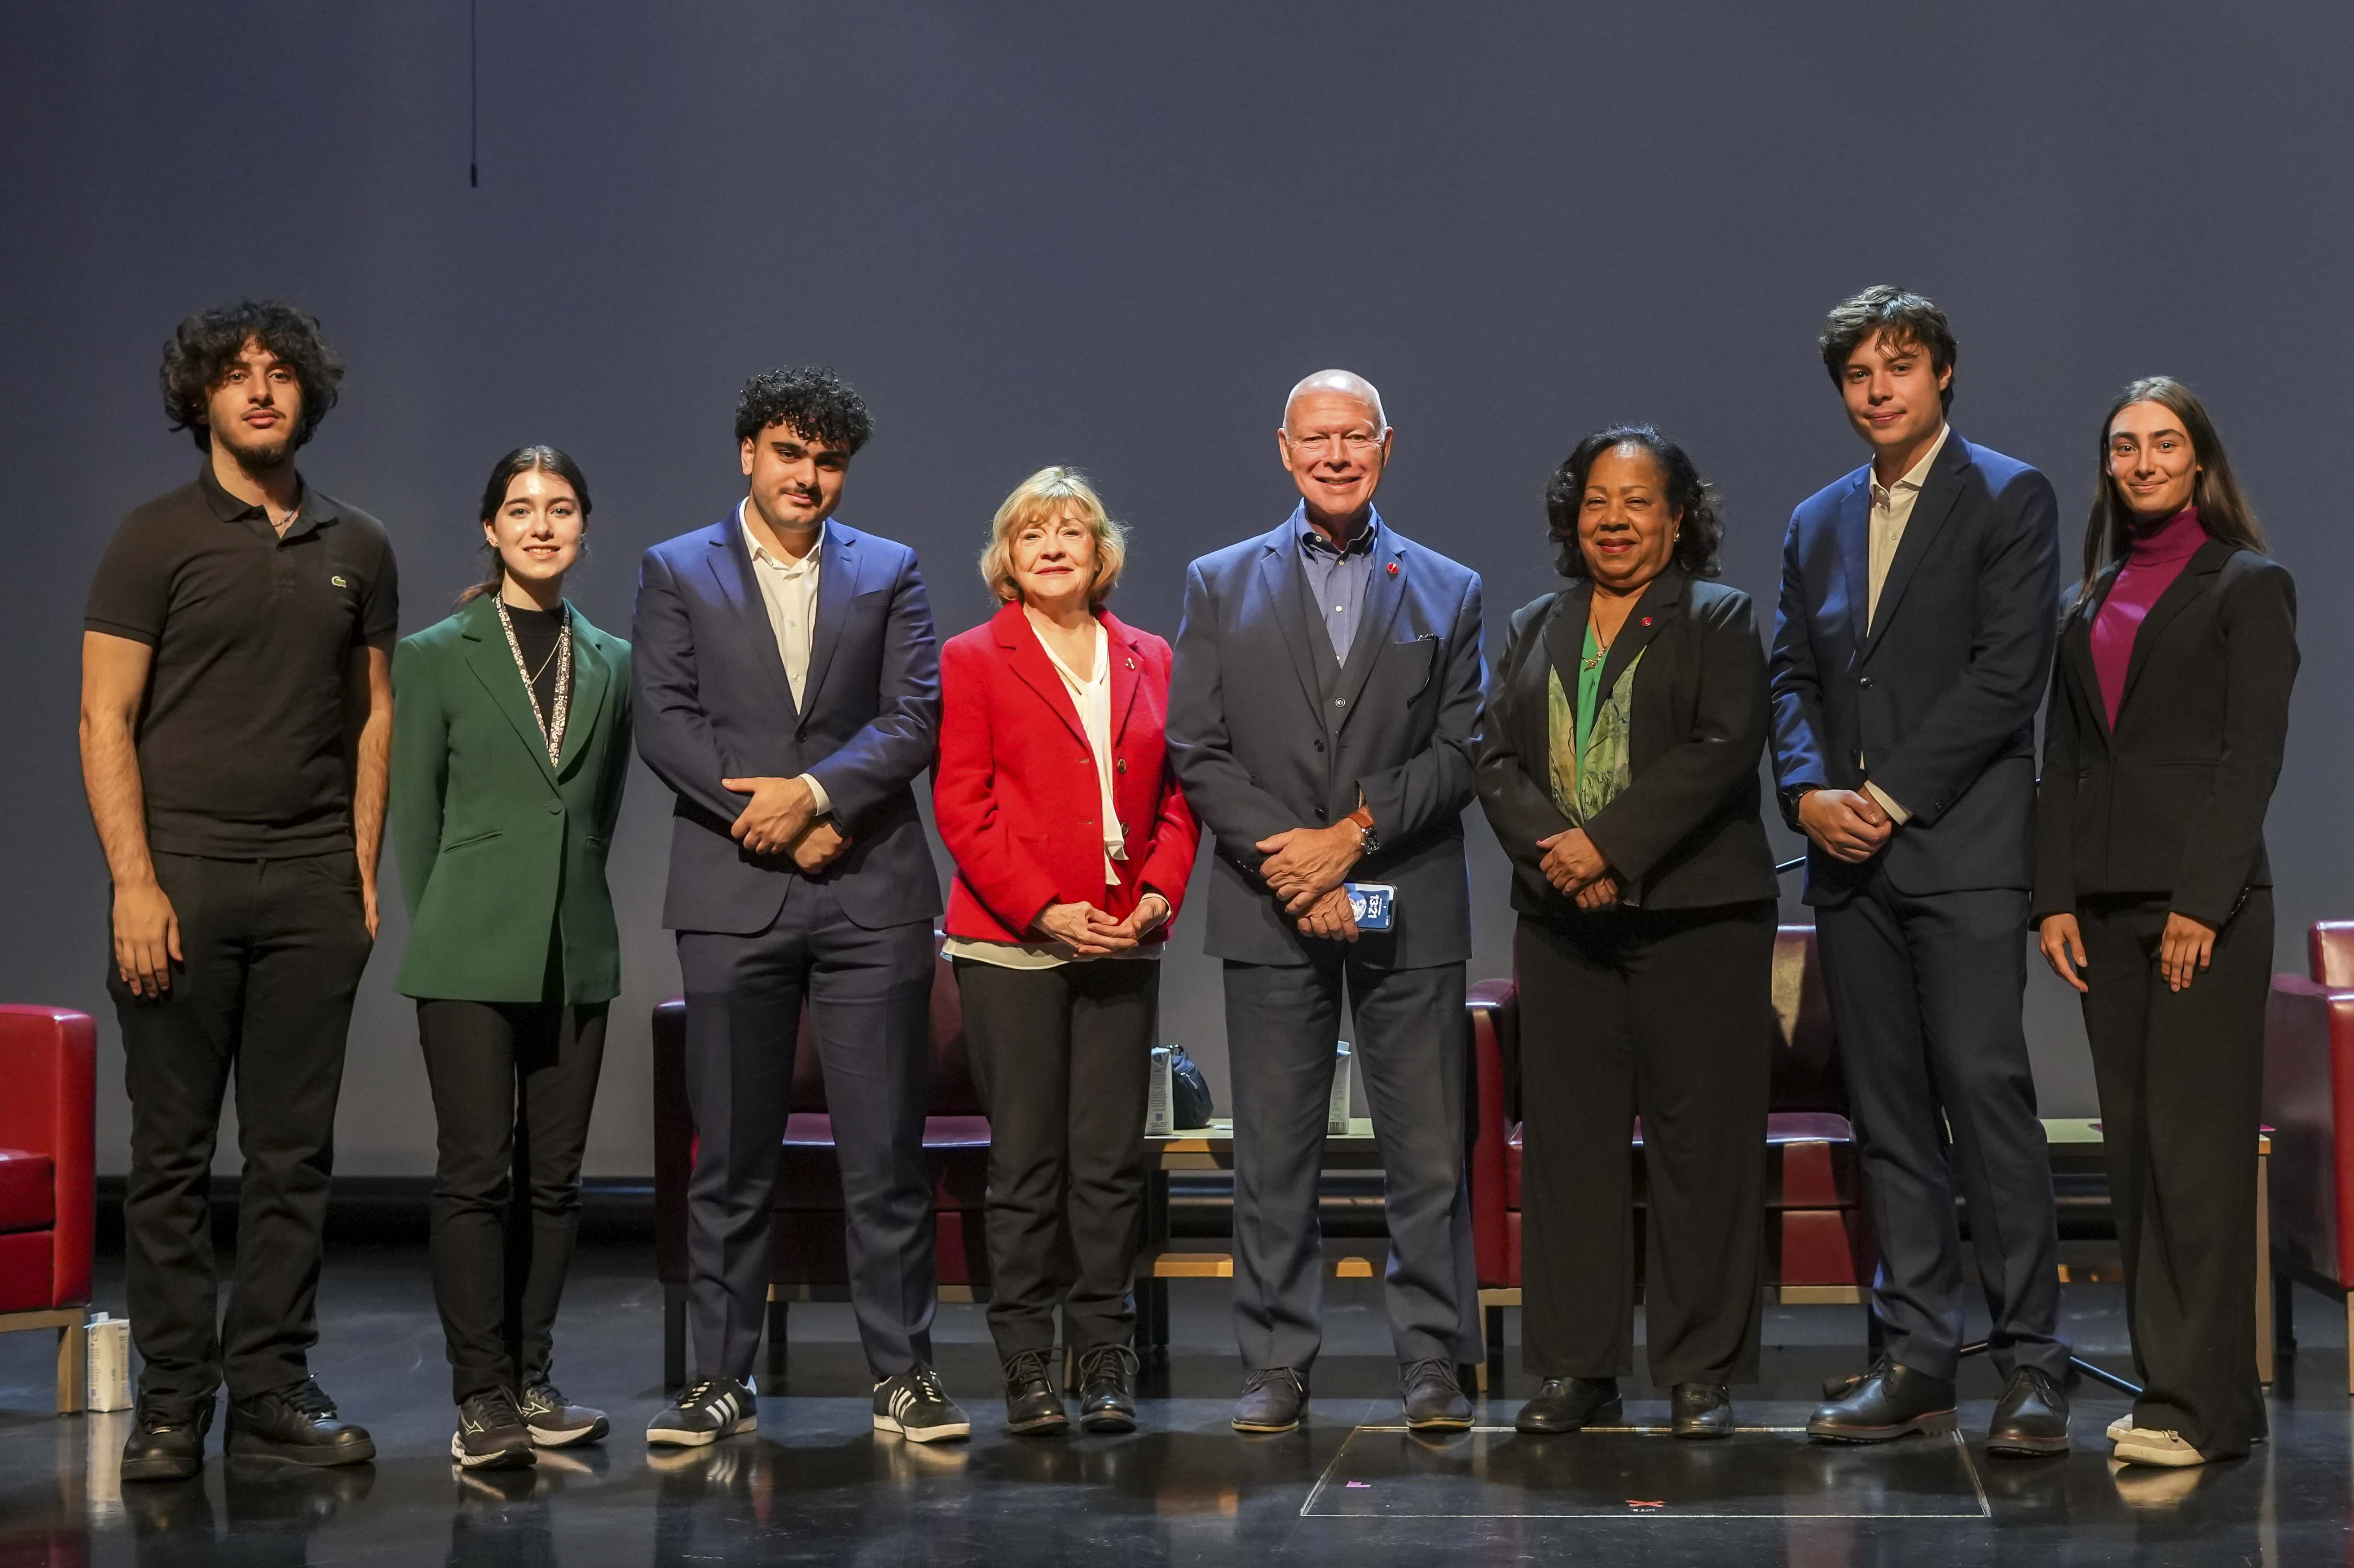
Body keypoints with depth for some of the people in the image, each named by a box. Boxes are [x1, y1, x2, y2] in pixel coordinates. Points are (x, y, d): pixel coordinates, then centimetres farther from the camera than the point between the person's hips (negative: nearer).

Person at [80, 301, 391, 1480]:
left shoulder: (355, 549, 12)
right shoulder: (156, 540, 1)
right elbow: (105, 722, -3)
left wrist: (364, 872, 7)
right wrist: (134, 881, -11)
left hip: (311, 888, 3)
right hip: (184, 875, -3)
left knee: (294, 1152, 5)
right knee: (173, 1151, 1)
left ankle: (272, 1391, 12)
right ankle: (171, 1402, 8)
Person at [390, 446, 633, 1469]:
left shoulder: (613, 664, 11)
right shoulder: (436, 657, 1)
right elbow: (415, 816, 3)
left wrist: (570, 903, 11)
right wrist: (436, 933, 3)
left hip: (578, 953, 4)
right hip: (471, 955, -3)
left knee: (554, 1175, 6)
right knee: (476, 1172, -4)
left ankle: (532, 1382, 15)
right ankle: (481, 1397, 1)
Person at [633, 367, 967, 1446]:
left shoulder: (888, 575, 12)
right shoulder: (677, 574, 9)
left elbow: (915, 717, 1)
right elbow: (663, 722, -1)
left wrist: (814, 791, -13)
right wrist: (774, 822, -9)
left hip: (872, 892, 1)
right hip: (732, 895, 0)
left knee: (886, 1150, 1)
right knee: (731, 1154, 3)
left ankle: (902, 1374, 9)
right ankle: (721, 1379, 10)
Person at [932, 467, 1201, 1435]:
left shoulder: (1150, 660, 15)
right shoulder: (974, 660, 4)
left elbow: (1177, 796, 13)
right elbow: (961, 808, -3)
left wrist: (1159, 894, -5)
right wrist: (1047, 910, -12)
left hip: (1124, 946, 3)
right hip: (1011, 945, -3)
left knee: (1111, 1162, 2)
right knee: (1025, 1161, 0)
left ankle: (1107, 1365, 8)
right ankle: (1027, 1368, 6)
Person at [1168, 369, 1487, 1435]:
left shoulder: (1447, 592, 11)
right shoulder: (1221, 585, 11)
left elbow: (1460, 751, 3)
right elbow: (1196, 750, 3)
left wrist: (1352, 835, -10)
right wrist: (1284, 862, -10)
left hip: (1409, 908, 0)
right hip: (1271, 909, 0)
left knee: (1428, 1149, 0)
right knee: (1273, 1152, 2)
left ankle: (1432, 1362, 8)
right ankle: (1276, 1365, 10)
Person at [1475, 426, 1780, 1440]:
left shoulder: (1719, 620, 4)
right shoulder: (1535, 630, 17)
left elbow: (1722, 748, -9)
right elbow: (1497, 759, 8)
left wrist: (1610, 843, -16)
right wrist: (1552, 853, -11)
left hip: (1696, 918, -4)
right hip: (1562, 922, 4)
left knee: (1700, 1141, -2)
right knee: (1567, 1139, 4)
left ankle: (1701, 1374, 6)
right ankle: (1576, 1367, 11)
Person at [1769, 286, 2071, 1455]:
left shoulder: (2010, 498, 0)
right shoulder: (1817, 522, 18)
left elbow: (2007, 671, -9)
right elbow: (1792, 675, 14)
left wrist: (1890, 794, -13)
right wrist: (1811, 791, -5)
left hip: (1963, 850, -6)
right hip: (1849, 858, 6)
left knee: (1987, 1094, -10)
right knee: (1889, 1117, 6)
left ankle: (2031, 1364, -5)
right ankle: (1916, 1362, 11)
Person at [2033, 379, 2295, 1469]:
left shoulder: (2248, 585, 1)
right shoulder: (2094, 600, 17)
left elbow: (2253, 753, -8)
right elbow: (2063, 756, 14)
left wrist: (2204, 903, -16)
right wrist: (2055, 897, 4)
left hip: (2205, 892, -6)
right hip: (2106, 899, 6)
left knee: (2195, 1144, -8)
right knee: (2133, 1145, 6)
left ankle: (2201, 1404, -7)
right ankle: (2169, 1386, 13)